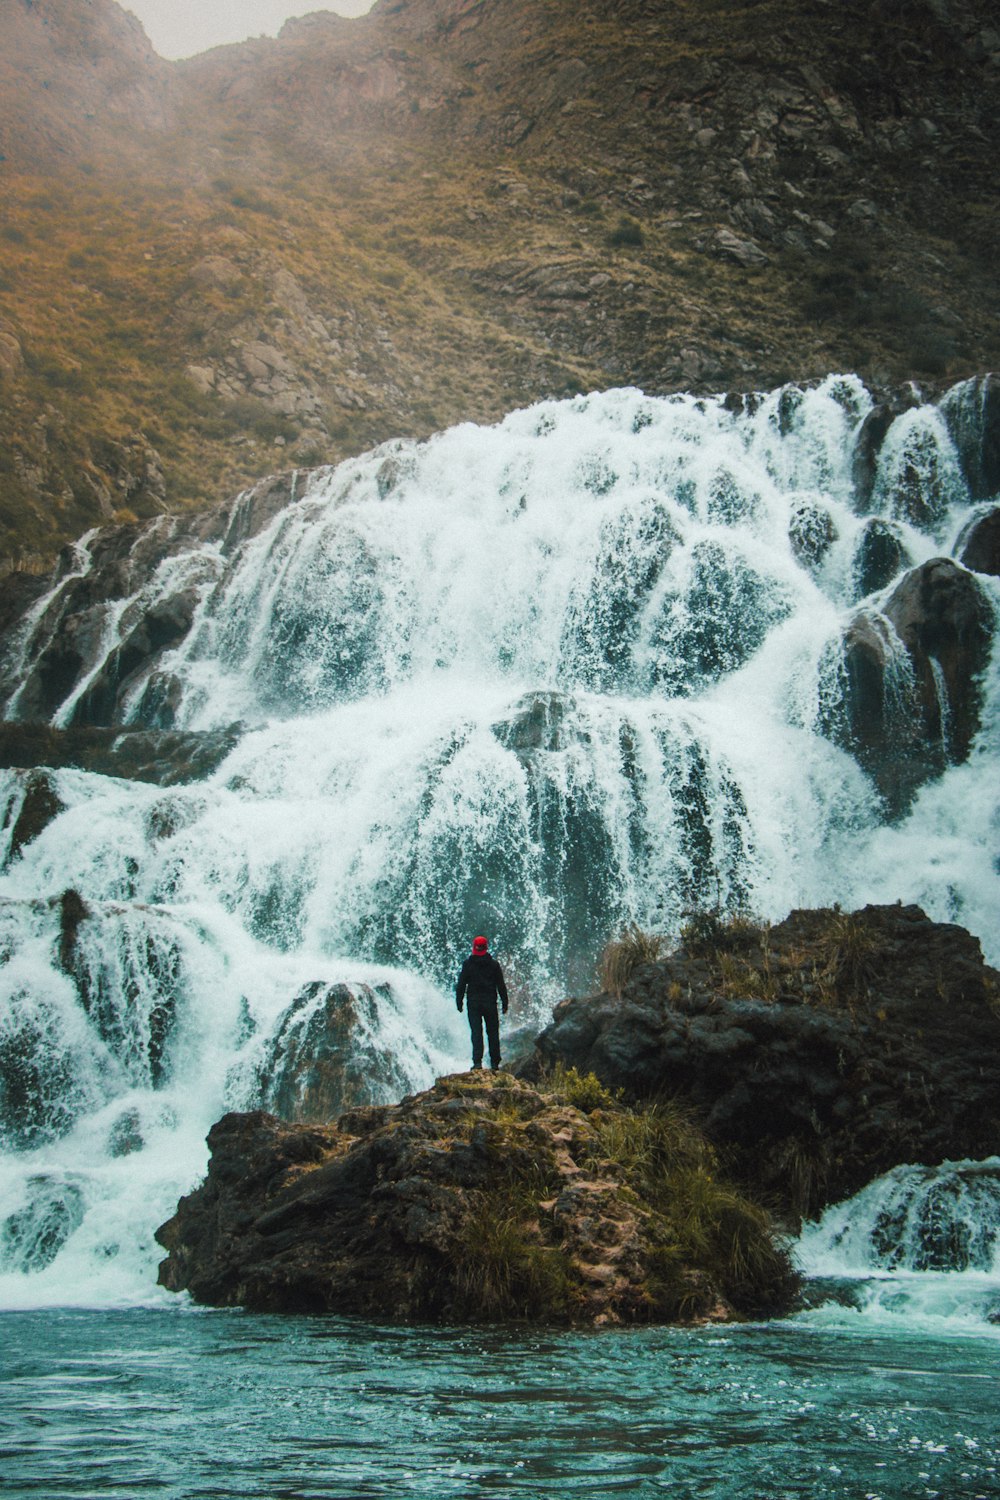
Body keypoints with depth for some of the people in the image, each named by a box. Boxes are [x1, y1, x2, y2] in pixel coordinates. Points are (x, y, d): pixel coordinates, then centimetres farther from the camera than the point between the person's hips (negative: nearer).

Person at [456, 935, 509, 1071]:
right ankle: (495, 1063, 11)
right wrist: (505, 1003, 11)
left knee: (476, 1032, -2)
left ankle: (477, 1061, -13)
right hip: (490, 1002, 1)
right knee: (493, 1032, 8)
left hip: (473, 1003, -1)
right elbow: (501, 985, 4)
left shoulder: (468, 964, -3)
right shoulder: (493, 964, 1)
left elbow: (461, 984, -2)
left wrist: (459, 1001, 6)